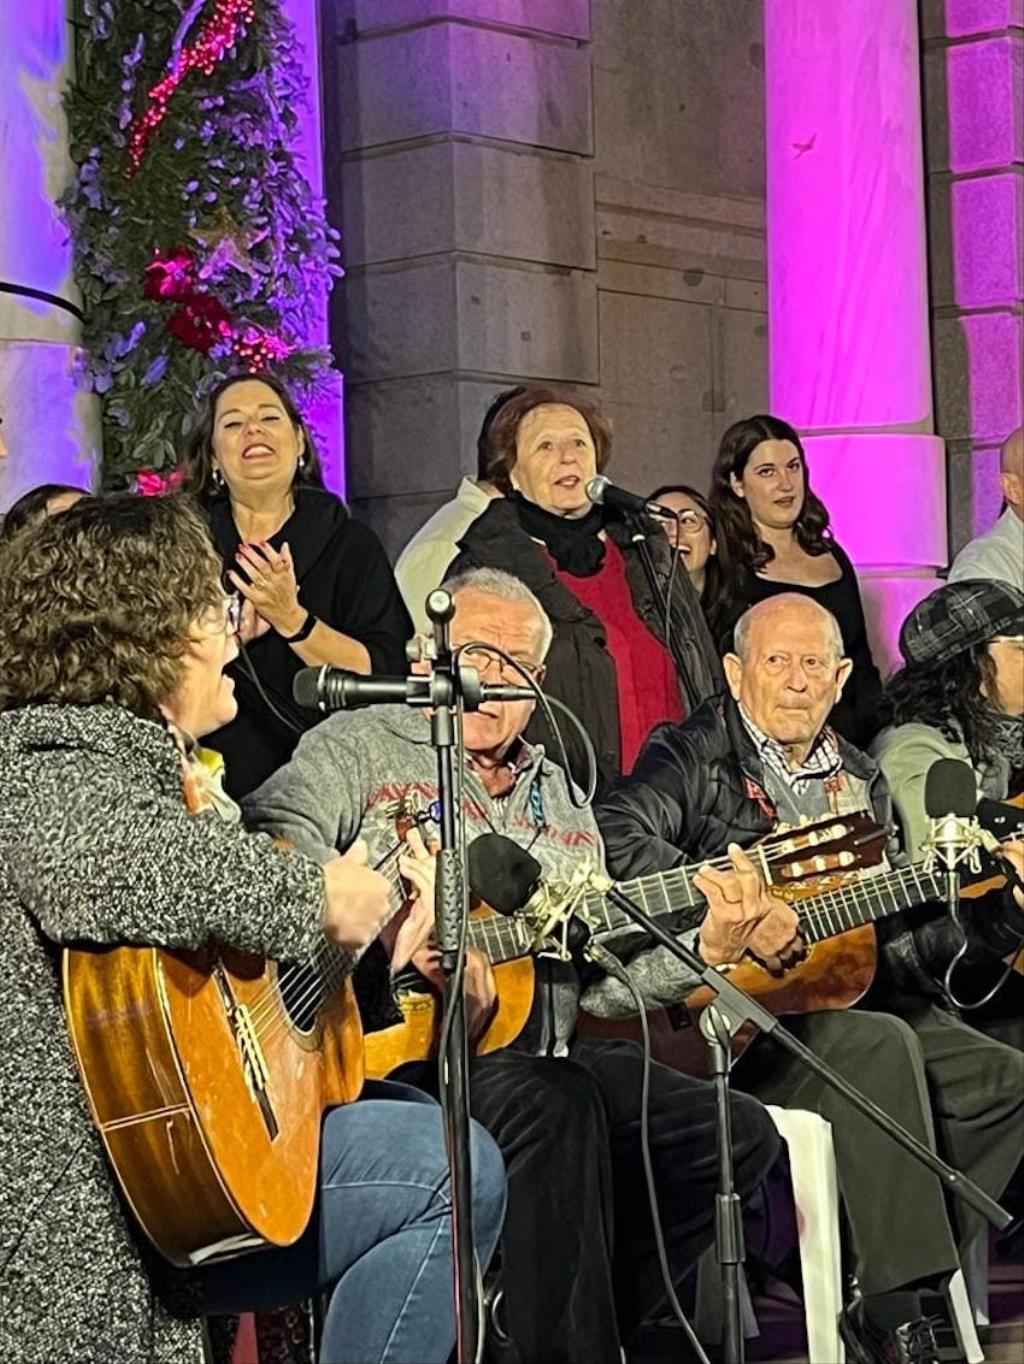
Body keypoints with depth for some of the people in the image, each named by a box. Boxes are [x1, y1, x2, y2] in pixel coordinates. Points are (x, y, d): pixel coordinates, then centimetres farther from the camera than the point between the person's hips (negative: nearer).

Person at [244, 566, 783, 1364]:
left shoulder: (561, 800, 23)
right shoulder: (362, 747, 4)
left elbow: (598, 974, 20)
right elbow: (272, 840, -16)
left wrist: (704, 950, 1)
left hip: (542, 1055, 7)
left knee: (738, 1136, -6)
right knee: (556, 1107, -35)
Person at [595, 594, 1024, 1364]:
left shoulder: (860, 781, 19)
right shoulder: (692, 758, -2)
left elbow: (893, 929, 20)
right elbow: (617, 838, -22)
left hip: (842, 998, 8)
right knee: (879, 1047, -31)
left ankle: (892, 1292, -6)